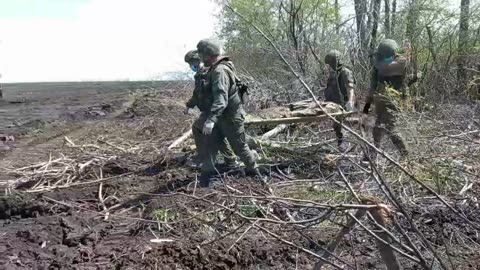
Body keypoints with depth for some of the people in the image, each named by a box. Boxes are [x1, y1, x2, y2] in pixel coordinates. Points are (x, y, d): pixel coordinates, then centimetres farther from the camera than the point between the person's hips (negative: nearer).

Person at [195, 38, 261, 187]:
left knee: (240, 147, 8)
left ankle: (253, 171, 30)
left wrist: (211, 119, -46)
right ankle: (206, 177, 13)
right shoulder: (215, 69, 7)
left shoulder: (220, 71, -26)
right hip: (220, 117, 9)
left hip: (230, 118, -9)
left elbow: (221, 99, -37)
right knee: (210, 146, 6)